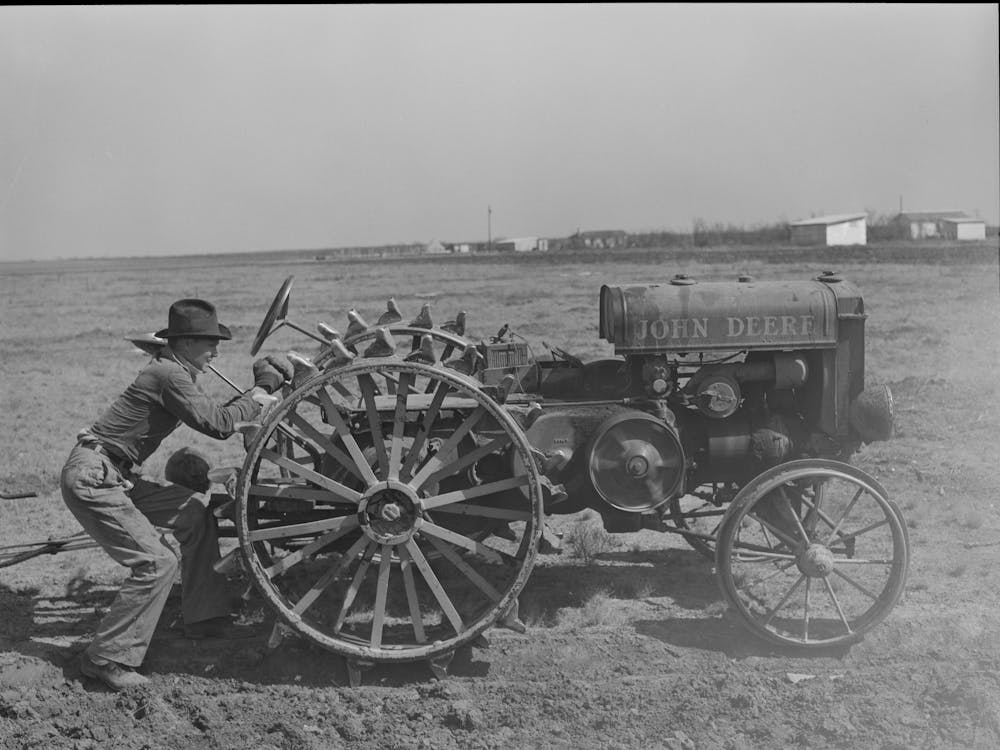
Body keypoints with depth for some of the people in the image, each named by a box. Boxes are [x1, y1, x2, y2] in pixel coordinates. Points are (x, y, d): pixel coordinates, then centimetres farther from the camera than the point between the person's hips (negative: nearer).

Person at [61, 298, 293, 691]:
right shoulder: (169, 375, -18)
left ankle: (204, 618, 19)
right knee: (157, 563, -14)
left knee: (195, 511, 14)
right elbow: (218, 425, -22)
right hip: (90, 478, -11)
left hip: (114, 476, 11)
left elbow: (214, 414, 15)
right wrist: (259, 395, -8)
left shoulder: (175, 371, 13)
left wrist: (257, 390, 5)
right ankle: (106, 659, -4)